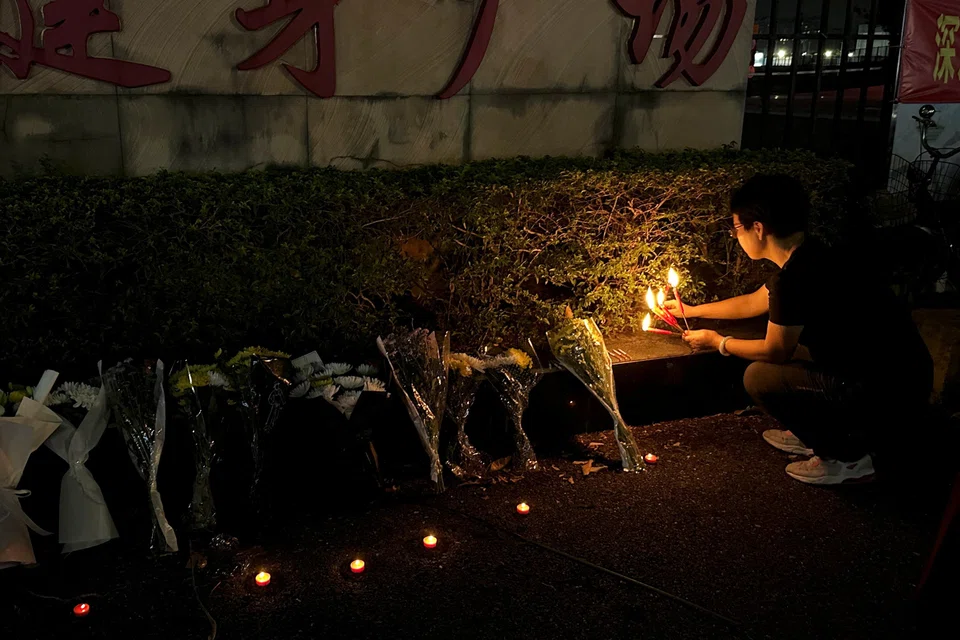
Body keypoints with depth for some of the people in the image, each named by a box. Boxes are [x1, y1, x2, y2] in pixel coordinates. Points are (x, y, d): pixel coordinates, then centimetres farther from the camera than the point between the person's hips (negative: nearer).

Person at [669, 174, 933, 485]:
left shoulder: (796, 276, -23)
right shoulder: (808, 258, 7)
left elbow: (775, 352, -9)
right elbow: (753, 303, 25)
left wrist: (718, 342, 8)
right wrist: (692, 310, 35)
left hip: (891, 395, -10)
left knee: (760, 377, -7)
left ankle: (848, 456, 6)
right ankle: (814, 434, 24)